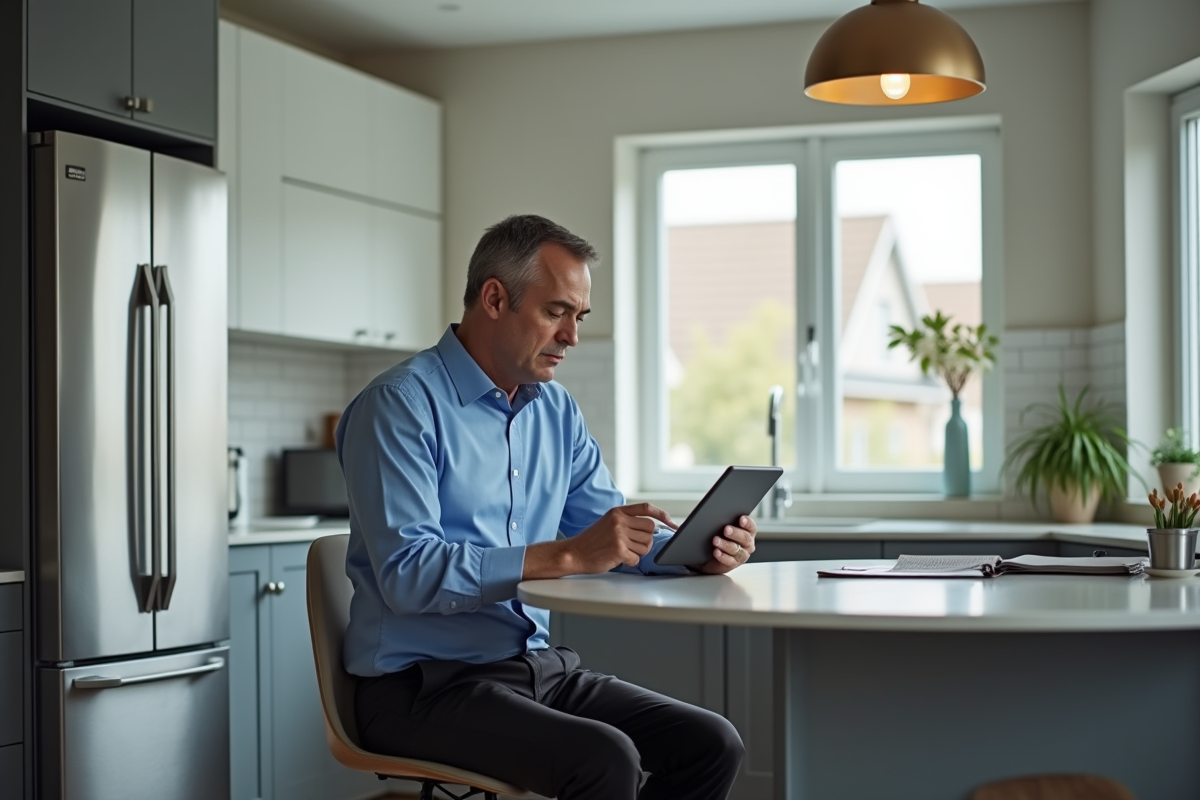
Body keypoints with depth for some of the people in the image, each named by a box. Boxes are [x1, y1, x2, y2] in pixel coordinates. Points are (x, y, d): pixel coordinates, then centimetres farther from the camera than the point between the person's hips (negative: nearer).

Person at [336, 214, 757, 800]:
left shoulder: (555, 410, 13)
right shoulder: (401, 405, -12)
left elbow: (611, 530, 16)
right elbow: (407, 574, -23)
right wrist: (566, 556, -28)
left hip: (537, 667, 8)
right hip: (423, 685, -7)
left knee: (710, 744, -9)